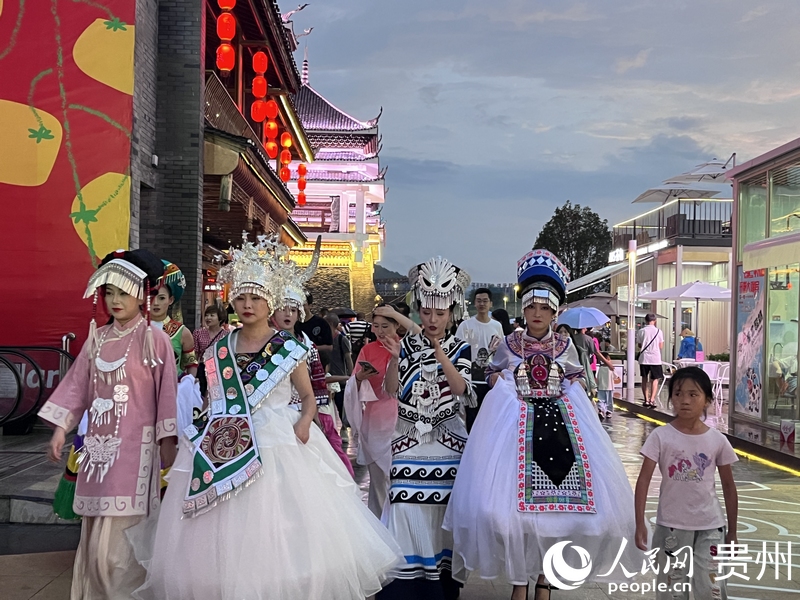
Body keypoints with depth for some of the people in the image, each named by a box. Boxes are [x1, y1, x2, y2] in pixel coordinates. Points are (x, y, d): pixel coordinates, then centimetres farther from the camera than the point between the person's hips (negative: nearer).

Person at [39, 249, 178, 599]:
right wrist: (61, 429, 6)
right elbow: (77, 385, 10)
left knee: (121, 530, -4)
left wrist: (167, 442, -7)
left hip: (135, 445, -5)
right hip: (98, 442, 5)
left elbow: (166, 393, -7)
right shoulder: (97, 339, 9)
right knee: (96, 529, 12)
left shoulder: (154, 339, -7)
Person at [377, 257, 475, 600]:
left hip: (447, 440, 0)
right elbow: (391, 390, -4)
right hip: (409, 439, 0)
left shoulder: (459, 348, 3)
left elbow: (460, 388, -12)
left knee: (443, 507, -1)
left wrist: (439, 351, -20)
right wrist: (394, 358, -20)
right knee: (406, 506, -6)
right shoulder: (406, 344, 3)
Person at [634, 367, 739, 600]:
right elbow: (643, 480, -10)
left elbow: (729, 487, 6)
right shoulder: (661, 436, -9)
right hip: (671, 525, -1)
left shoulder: (718, 441, -4)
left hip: (710, 527, 1)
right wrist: (640, 524, -15)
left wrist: (732, 531, 9)